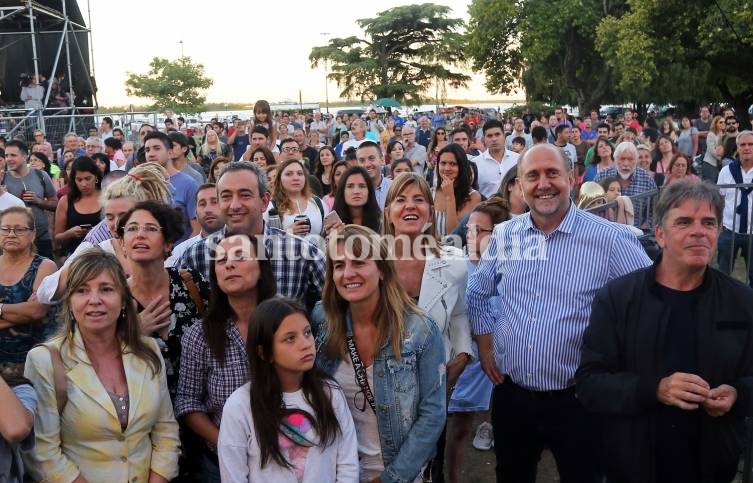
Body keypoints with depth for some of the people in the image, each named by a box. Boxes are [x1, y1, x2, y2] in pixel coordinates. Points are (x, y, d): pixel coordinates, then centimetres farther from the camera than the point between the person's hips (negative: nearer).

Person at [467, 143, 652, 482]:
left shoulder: (610, 239, -12)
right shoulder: (504, 235, 2)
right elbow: (478, 293, 16)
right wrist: (485, 346, 8)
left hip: (576, 401, -4)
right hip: (510, 395, 4)